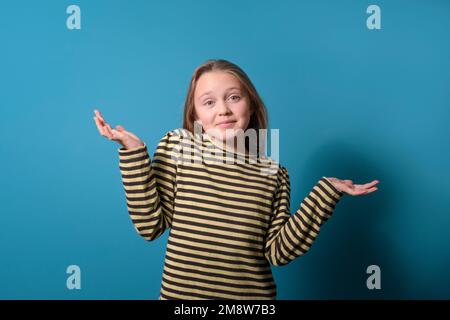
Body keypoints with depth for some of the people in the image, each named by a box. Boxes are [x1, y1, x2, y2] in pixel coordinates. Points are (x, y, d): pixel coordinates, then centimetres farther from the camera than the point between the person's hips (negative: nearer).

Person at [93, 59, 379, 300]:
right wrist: (134, 152, -16)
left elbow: (278, 251, -7)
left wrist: (326, 192, -11)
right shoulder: (177, 145, -7)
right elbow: (150, 226, -10)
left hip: (254, 295, 1)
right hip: (180, 293, -1)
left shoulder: (273, 172, -4)